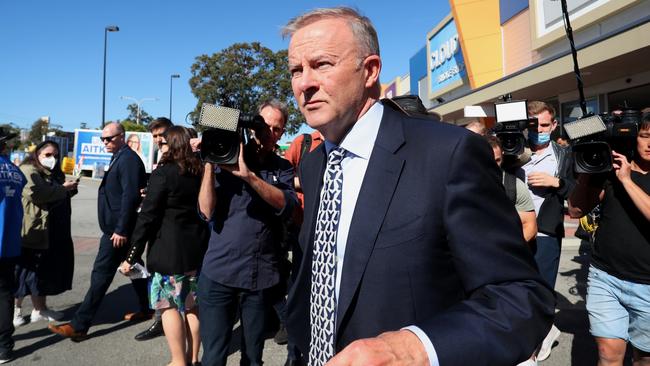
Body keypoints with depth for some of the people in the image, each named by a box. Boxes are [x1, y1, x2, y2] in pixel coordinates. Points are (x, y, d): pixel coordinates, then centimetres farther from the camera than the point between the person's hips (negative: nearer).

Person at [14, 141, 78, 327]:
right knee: (25, 271, 2)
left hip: (53, 233, 8)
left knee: (44, 272, 14)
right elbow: (39, 193, -26)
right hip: (32, 231, -8)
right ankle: (15, 310, 17)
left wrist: (70, 188, 4)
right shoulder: (28, 170, -10)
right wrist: (64, 189, -15)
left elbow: (61, 197, 25)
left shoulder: (55, 173, 17)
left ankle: (40, 309, 25)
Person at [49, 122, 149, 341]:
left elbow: (130, 196, -22)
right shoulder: (120, 158, 16)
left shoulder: (128, 159, -15)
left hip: (118, 230, -10)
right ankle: (146, 309, 30)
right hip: (117, 227, 10)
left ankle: (79, 325, 3)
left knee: (101, 275, -4)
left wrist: (120, 230, -22)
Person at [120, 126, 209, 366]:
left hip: (169, 249, -6)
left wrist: (132, 255, -7)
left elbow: (147, 216, -12)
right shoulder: (201, 172, 7)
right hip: (198, 247, 6)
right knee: (192, 305, 14)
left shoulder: (163, 172, -10)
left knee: (168, 304, 7)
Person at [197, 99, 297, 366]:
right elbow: (207, 211, -7)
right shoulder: (227, 159, 2)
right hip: (219, 273, -1)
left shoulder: (283, 168, 6)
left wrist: (248, 174, -26)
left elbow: (285, 204, -14)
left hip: (262, 276, 1)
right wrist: (209, 164, -15)